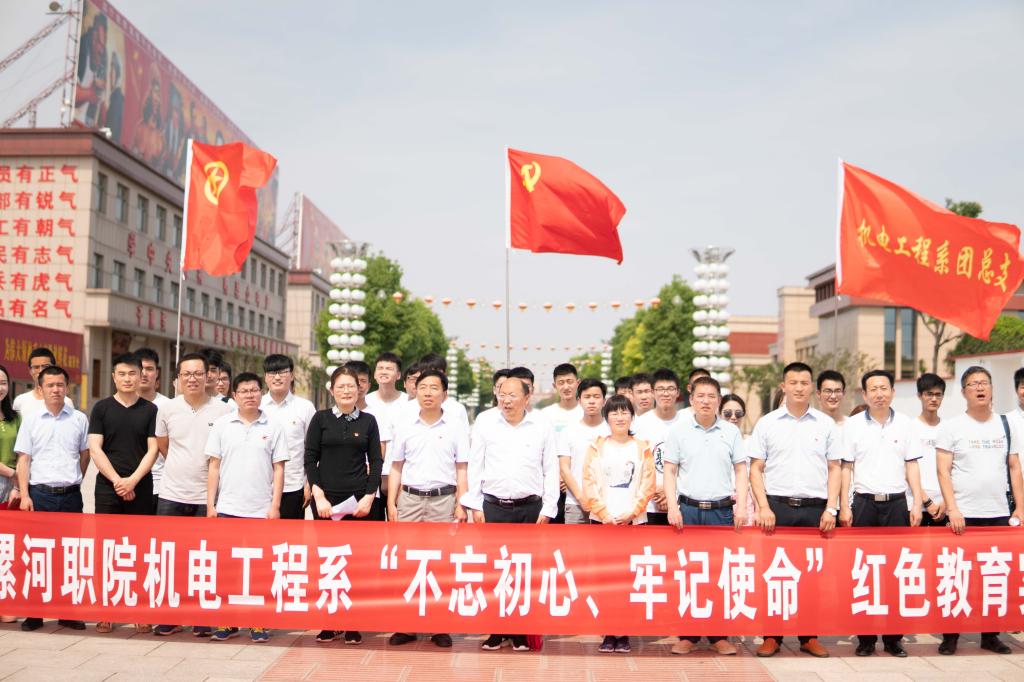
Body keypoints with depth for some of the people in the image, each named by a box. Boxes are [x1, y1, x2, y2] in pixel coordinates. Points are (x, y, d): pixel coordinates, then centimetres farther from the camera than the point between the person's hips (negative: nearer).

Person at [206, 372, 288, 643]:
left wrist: (275, 505, -3)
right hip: (227, 508, 1)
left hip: (261, 509, -1)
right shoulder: (222, 424, 6)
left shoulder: (273, 427, 3)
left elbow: (278, 469, 3)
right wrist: (210, 504, 2)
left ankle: (258, 623, 13)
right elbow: (214, 467, 7)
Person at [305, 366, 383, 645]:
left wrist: (369, 497, -4)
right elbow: (310, 459, 2)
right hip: (326, 499, 0)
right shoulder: (321, 419, 5)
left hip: (359, 500, 0)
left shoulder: (368, 421, 7)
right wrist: (319, 496, -7)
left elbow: (376, 461, 6)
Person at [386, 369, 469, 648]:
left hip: (443, 500, -1)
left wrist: (461, 505, -3)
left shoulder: (455, 430, 5)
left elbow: (462, 470, 5)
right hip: (410, 500, 2)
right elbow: (395, 469, 11)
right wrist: (391, 504, 4)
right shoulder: (405, 429, 9)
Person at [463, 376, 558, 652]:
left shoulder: (542, 427, 3)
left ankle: (522, 631, 12)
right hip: (493, 507, 1)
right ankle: (496, 629, 11)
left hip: (530, 508, -1)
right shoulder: (486, 426, 5)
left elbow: (551, 470, 5)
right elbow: (475, 467, 8)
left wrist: (547, 510, 1)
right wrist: (475, 506, 2)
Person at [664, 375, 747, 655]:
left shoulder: (731, 431, 7)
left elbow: (740, 470, 9)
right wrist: (672, 506, -7)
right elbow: (669, 471, 3)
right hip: (688, 509, -1)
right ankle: (687, 634, 11)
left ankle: (719, 635, 13)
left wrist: (741, 505, -2)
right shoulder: (678, 430, 4)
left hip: (722, 510, 1)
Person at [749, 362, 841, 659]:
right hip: (777, 506, -1)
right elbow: (756, 469, 4)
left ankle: (809, 636, 16)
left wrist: (831, 509, 0)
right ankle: (771, 636, 10)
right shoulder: (767, 423, 5)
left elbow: (835, 468, 10)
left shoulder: (826, 424, 9)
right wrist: (764, 507, -6)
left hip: (815, 509, 1)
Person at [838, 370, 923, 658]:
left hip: (896, 503, 1)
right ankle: (865, 637, 10)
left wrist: (916, 503, 1)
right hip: (864, 503, -1)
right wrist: (844, 506, -2)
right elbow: (846, 467, 3)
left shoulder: (905, 424, 6)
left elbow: (912, 465, 8)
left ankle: (893, 637, 13)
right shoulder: (853, 426, 3)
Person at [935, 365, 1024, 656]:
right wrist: (952, 509, -13)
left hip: (999, 514, 3)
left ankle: (990, 635, 18)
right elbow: (943, 471, -5)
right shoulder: (951, 426, -1)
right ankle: (950, 636, 10)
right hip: (963, 516, -3)